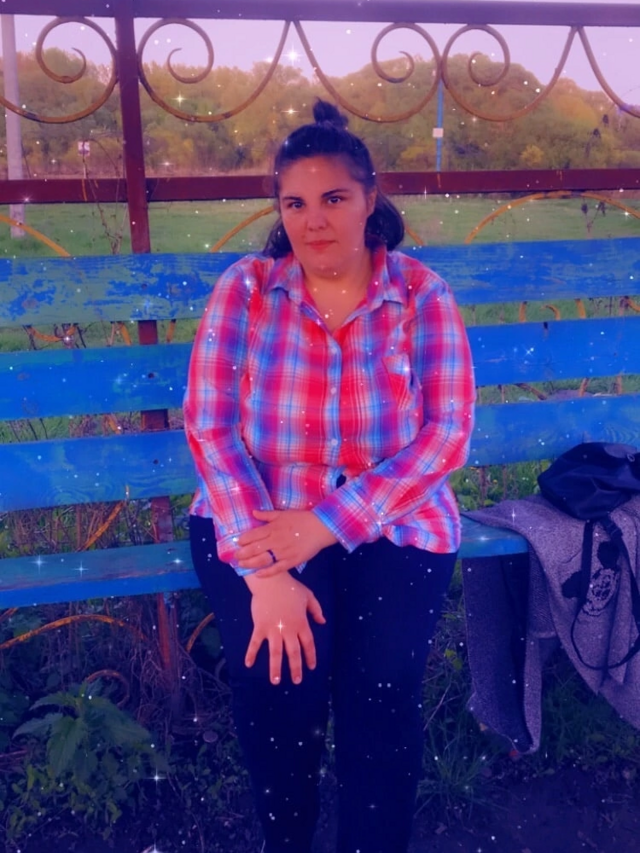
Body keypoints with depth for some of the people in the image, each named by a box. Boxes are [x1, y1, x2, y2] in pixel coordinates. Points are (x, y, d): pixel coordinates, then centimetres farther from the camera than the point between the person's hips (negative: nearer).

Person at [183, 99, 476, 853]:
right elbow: (209, 425, -10)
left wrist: (326, 525, -20)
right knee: (278, 680, -19)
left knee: (379, 690, -18)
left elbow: (447, 433, -10)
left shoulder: (421, 294, -3)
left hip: (390, 524, 0)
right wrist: (262, 571, -21)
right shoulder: (243, 289, -3)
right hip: (256, 520, 0)